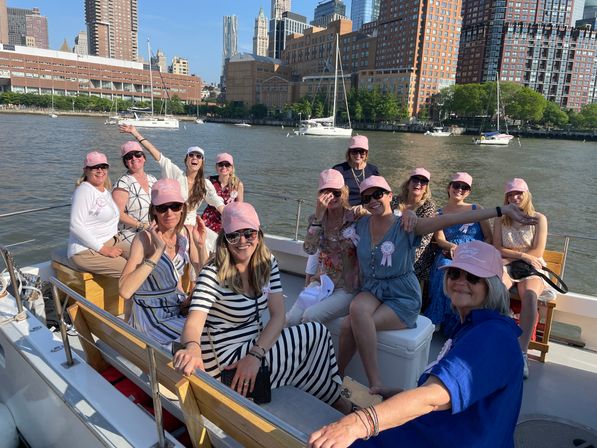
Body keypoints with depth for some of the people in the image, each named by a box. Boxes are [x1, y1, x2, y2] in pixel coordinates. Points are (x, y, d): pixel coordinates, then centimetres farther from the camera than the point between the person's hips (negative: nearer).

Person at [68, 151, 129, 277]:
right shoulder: (84, 190, -11)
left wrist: (116, 237, 5)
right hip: (86, 251, -9)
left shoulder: (106, 191, 17)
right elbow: (76, 226, -19)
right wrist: (102, 249, -20)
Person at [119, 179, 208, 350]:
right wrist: (157, 252, -30)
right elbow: (125, 291, -26)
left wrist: (201, 246, -11)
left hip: (178, 309, 6)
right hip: (151, 320, -5)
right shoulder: (145, 238, -17)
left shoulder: (187, 233, -2)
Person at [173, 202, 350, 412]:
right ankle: (333, 399, 18)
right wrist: (192, 349, -55)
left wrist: (255, 355, -25)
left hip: (256, 343, 6)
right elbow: (194, 323, -32)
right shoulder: (213, 274, -20)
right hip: (225, 360, -6)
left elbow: (278, 316, -10)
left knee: (317, 331, -3)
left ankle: (334, 399, 19)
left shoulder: (267, 263, -3)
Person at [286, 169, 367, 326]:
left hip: (349, 288, -3)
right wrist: (318, 215, -22)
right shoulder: (317, 218, 1)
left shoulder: (356, 215, -8)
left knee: (310, 316, -22)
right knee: (290, 319, -15)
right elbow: (309, 249, -15)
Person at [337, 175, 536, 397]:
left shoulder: (406, 225, -9)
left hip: (402, 297, -4)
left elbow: (450, 219, -18)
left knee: (351, 325, -26)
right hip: (372, 290, 4)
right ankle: (375, 384, -22)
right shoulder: (362, 224, 4)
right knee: (357, 308, -31)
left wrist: (502, 210, -24)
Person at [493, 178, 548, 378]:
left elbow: (537, 253, -2)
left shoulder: (539, 219, 6)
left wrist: (510, 256, -6)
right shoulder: (501, 219, 13)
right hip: (506, 268, 1)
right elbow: (497, 249, 4)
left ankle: (522, 352, -33)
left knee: (529, 294, -36)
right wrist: (522, 255, -9)